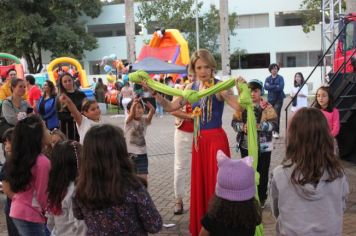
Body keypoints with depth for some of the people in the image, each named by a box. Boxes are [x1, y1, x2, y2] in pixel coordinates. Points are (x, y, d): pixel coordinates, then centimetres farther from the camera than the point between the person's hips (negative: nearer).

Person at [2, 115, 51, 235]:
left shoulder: (18, 158, 3)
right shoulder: (42, 162, -21)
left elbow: (9, 190, 11)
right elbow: (42, 196, -15)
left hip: (17, 212, 8)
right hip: (32, 216, -8)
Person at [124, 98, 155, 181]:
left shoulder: (144, 121, -1)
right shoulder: (129, 121, -8)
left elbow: (152, 112, -20)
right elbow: (132, 114, -32)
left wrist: (151, 108, -43)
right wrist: (134, 104, -52)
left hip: (142, 154, 2)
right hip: (130, 154, -2)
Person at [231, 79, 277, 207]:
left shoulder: (267, 107, -7)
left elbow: (273, 124, -16)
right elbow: (234, 122, -1)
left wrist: (258, 126, -29)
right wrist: (243, 127, -22)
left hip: (263, 147, -3)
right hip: (245, 146, 3)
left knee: (262, 173, 8)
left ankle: (261, 198, 22)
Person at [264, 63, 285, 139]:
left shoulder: (280, 78, 1)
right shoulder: (268, 78, 10)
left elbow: (281, 87, -14)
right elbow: (265, 87, -8)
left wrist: (270, 87, -9)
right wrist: (276, 86, -13)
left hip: (279, 99, -3)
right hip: (270, 99, 3)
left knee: (277, 115, -13)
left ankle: (276, 132, -12)